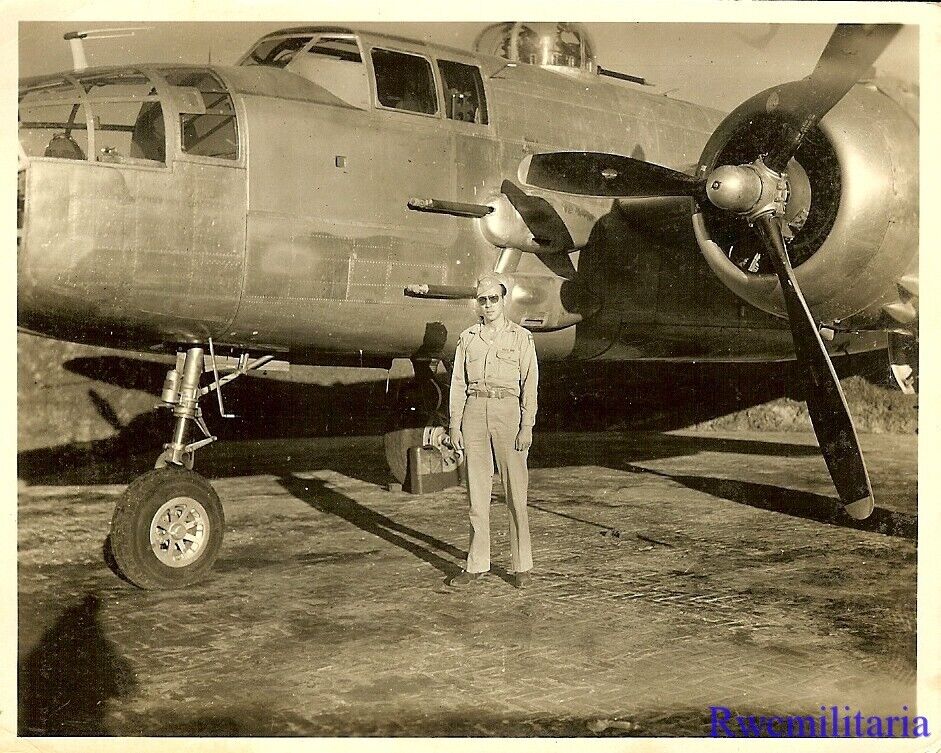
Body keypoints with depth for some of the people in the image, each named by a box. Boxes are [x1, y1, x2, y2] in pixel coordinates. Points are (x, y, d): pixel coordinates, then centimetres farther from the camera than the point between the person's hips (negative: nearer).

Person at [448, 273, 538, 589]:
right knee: (477, 490, 5)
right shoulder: (467, 338, 10)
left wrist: (527, 427, -10)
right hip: (474, 413, 3)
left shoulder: (521, 337, 2)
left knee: (515, 490, -1)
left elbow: (530, 385, -2)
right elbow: (458, 384, 10)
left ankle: (522, 565, 8)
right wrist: (455, 426, 4)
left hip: (507, 412, -3)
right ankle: (477, 564, 12)